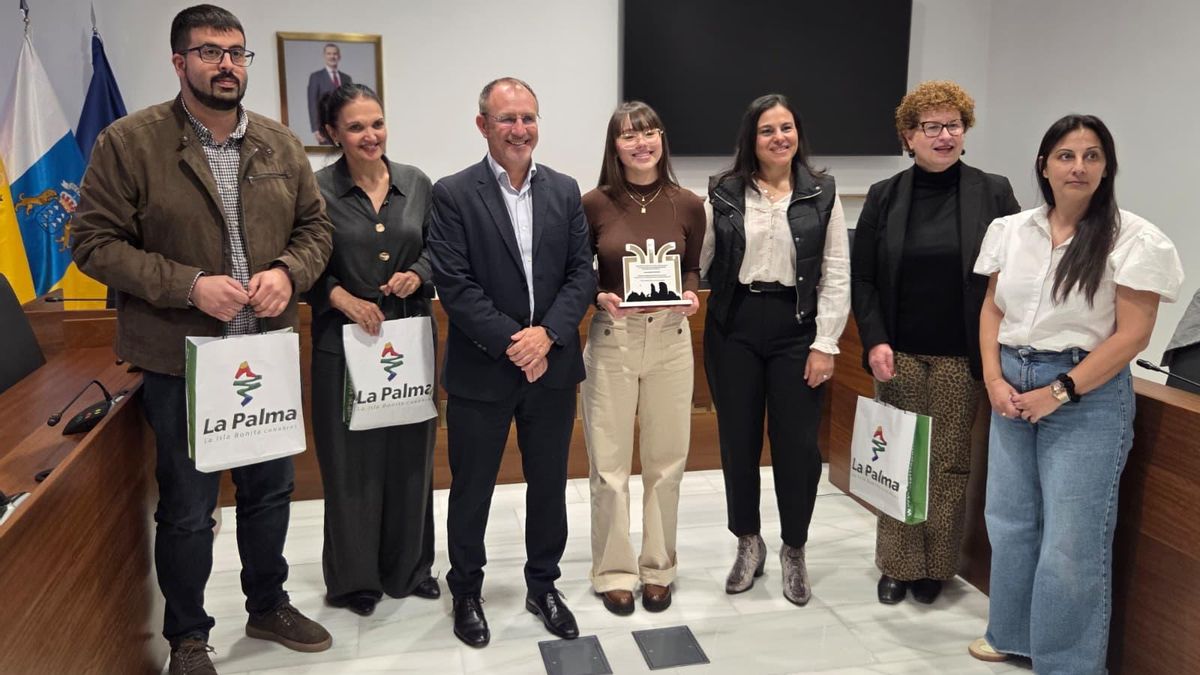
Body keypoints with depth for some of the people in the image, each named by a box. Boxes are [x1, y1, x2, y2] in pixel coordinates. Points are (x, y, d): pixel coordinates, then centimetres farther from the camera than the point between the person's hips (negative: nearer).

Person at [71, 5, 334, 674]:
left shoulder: (280, 143, 4)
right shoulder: (128, 142, -9)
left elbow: (316, 225, 9)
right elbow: (96, 242, -10)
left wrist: (288, 271, -12)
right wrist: (189, 285, -21)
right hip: (180, 359, -4)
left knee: (270, 490, 18)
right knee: (187, 506, 9)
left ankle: (269, 606, 41)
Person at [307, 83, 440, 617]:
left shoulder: (415, 183, 4)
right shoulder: (317, 189, -6)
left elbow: (439, 250, 11)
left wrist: (417, 275, -8)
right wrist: (341, 297, -16)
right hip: (344, 340, -3)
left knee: (410, 455, 12)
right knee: (351, 460, 6)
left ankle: (409, 567, 30)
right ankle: (354, 578, 24)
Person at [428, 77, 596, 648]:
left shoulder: (564, 191, 6)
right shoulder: (453, 194, -6)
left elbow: (582, 274, 1)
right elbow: (454, 284, -13)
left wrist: (547, 334, -13)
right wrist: (510, 341, -18)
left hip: (552, 366, 3)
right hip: (481, 371, -3)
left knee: (548, 484, 14)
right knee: (471, 488, 10)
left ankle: (542, 585, 33)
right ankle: (466, 591, 30)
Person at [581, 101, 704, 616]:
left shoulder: (688, 205, 0)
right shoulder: (594, 204, -5)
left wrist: (690, 295, -8)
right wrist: (601, 297, -16)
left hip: (670, 338, 2)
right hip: (611, 339, -2)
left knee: (666, 459, 10)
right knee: (609, 462, 5)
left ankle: (658, 567, 27)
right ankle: (613, 571, 21)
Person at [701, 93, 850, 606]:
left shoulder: (822, 194, 2)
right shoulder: (724, 193, 2)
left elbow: (836, 275, 0)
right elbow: (696, 260, 1)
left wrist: (825, 344, -5)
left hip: (796, 328, 0)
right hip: (734, 327, 1)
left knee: (797, 443, 3)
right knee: (738, 439, 9)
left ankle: (794, 551, 23)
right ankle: (748, 544, 28)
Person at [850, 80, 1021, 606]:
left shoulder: (993, 193, 1)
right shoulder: (884, 196, 5)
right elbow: (862, 277, 4)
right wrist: (874, 340, -8)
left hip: (961, 357, -1)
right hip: (898, 356, 1)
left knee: (949, 463, 6)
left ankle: (935, 567, 20)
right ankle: (896, 565, 20)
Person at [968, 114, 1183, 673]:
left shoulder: (1134, 240, -8)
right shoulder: (1011, 230, 6)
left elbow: (1132, 335, -11)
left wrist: (1058, 392, -15)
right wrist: (993, 379, -4)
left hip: (1087, 397, -5)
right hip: (1012, 388, 5)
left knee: (1071, 538, 1)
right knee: (1008, 520, 14)